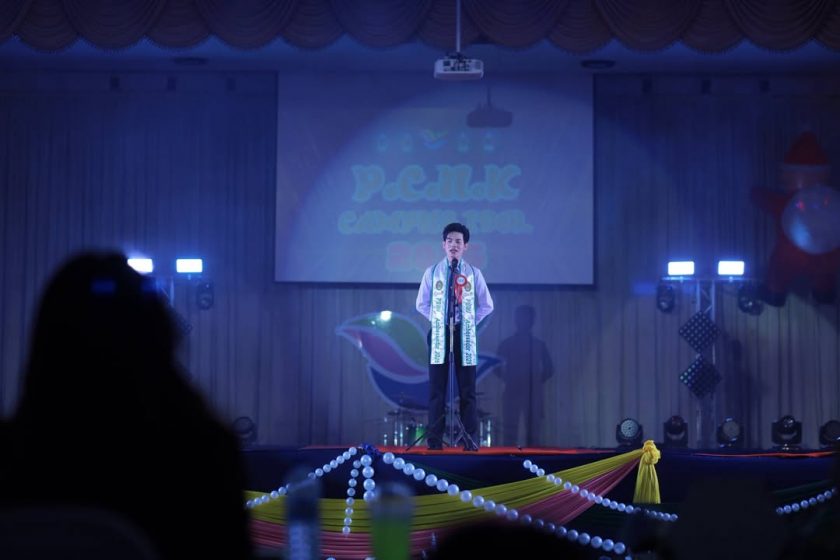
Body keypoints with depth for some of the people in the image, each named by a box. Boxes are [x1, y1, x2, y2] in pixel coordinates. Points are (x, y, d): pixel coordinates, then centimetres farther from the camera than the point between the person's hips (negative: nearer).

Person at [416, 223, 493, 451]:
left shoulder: (474, 274, 3)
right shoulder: (432, 272, 3)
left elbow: (486, 306, 10)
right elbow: (422, 304, 10)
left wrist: (470, 321, 1)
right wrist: (437, 320, 2)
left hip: (464, 335, 0)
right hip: (439, 334, 0)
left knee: (467, 389, 1)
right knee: (437, 387, 0)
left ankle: (470, 440, 2)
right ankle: (435, 439, 2)